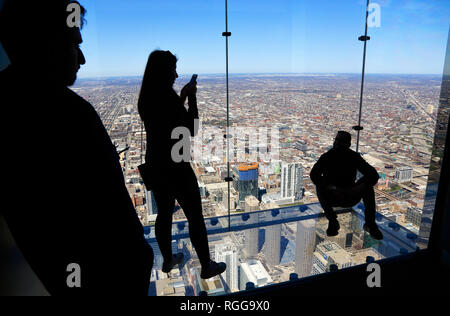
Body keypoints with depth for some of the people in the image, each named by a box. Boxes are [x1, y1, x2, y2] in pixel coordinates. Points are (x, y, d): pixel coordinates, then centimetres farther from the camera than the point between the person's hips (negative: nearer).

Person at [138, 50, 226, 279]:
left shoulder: (147, 99, 3)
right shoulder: (167, 97, -21)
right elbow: (192, 130, -13)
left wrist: (182, 97, 12)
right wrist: (192, 98, -7)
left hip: (155, 166, 8)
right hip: (175, 168, -8)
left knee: (164, 214, 21)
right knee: (195, 217, 6)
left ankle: (168, 260, 38)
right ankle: (206, 266, 21)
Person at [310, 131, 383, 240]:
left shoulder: (354, 157, -10)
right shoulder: (327, 157, -12)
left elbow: (374, 175, -20)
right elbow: (314, 174, -28)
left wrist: (355, 190, -35)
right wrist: (333, 189, -40)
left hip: (350, 198, 1)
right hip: (331, 198, -1)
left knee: (367, 181, -23)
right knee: (320, 183, -30)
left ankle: (370, 224, -21)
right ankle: (332, 222, -24)